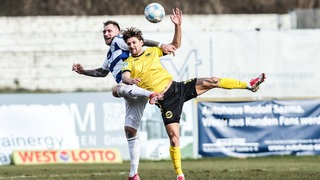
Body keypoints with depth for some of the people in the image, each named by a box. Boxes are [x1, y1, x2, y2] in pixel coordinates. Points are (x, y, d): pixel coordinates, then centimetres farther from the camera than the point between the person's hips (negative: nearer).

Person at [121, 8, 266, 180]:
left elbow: (175, 45, 15)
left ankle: (249, 85, -2)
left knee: (210, 82, -12)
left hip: (177, 87, 3)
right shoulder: (129, 63, 1)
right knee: (173, 137, -9)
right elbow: (124, 77, -19)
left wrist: (178, 26, 0)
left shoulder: (152, 52, 11)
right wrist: (130, 80, -43)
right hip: (165, 100, -3)